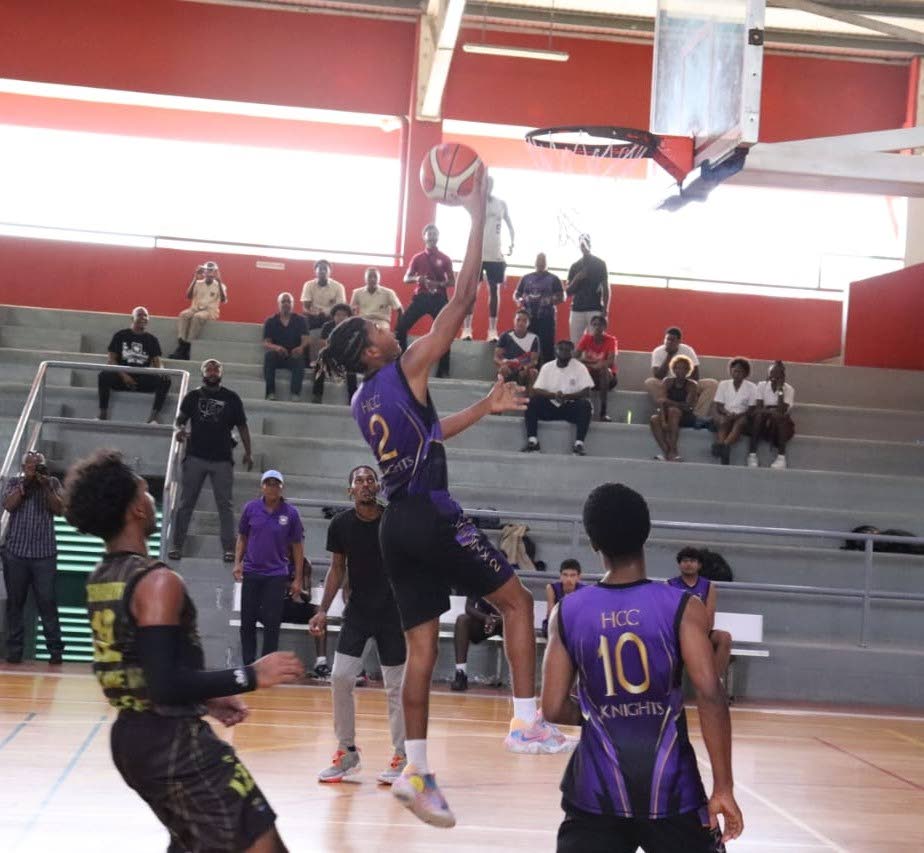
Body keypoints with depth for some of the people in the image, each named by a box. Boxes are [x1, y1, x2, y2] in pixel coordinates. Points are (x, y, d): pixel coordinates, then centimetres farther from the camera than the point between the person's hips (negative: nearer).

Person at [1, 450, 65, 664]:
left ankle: (55, 649, -5)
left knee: (47, 602, -5)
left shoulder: (52, 482, 10)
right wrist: (25, 483, -10)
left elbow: (59, 509, -2)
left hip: (44, 553, -1)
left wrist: (46, 486, -11)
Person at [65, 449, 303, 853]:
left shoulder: (99, 580, 11)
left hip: (131, 736, 10)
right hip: (173, 741, -10)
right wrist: (252, 676, -22)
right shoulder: (157, 581, -19)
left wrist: (206, 701, 22)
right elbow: (165, 685, -26)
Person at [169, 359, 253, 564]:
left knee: (225, 505, 1)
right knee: (186, 503, 4)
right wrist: (180, 429, -15)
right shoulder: (193, 396, 7)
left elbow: (242, 426, 9)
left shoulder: (231, 398, 5)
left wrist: (248, 452, 6)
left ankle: (229, 548, 4)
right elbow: (180, 418, 8)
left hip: (222, 459, 0)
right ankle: (177, 545, 9)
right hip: (195, 457, 1)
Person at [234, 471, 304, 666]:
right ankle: (248, 666, 18)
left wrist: (298, 579, 1)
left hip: (277, 575, -2)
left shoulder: (290, 513, -4)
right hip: (251, 573, 2)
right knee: (247, 621, 6)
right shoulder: (251, 508, 0)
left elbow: (297, 546, 2)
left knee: (272, 623, -2)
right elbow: (242, 537, 11)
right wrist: (237, 562, -1)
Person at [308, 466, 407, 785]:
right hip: (357, 611, 3)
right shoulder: (340, 524, -4)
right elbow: (337, 569, 8)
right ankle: (347, 753, 10)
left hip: (393, 612, -2)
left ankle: (402, 757, 14)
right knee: (340, 678, -5)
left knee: (396, 687, 2)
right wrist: (323, 610, 2)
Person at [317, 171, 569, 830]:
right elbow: (464, 298, -8)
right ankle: (528, 721, -1)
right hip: (432, 516, -8)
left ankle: (417, 772, 8)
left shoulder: (365, 401, 16)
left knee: (422, 647, 8)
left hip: (398, 524, 8)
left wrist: (486, 408, 33)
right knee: (517, 600, 6)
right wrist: (478, 218, -3)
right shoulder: (407, 370, -7)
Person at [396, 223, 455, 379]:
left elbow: (452, 282, 5)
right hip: (421, 297, 1)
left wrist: (439, 284, -15)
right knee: (400, 327, -10)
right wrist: (416, 279, -16)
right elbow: (406, 278, 7)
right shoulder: (417, 258, 7)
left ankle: (443, 371, 3)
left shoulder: (445, 259, 4)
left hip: (439, 299, -1)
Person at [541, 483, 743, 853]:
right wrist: (724, 788, -12)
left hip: (598, 792, 1)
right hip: (670, 788, -1)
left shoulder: (566, 613, -1)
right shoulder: (682, 607, -7)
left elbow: (554, 708, -1)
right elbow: (710, 696, -15)